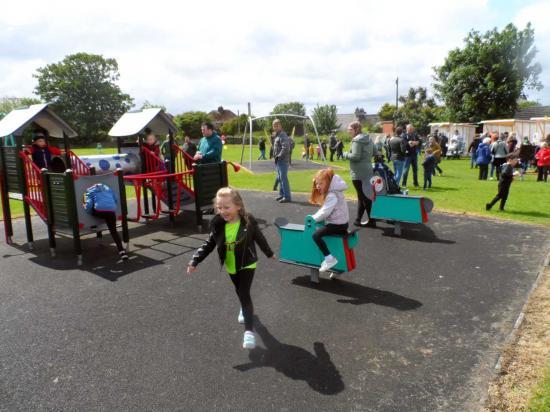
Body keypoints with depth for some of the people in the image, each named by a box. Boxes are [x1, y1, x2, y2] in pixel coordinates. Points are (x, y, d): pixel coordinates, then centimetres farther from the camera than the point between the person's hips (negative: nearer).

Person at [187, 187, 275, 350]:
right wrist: (195, 261, -14)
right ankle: (245, 309, 55)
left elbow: (259, 238, -6)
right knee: (239, 291, 24)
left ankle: (249, 330, -11)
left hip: (247, 264, -4)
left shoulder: (248, 221, -22)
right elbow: (209, 244, -6)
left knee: (244, 293, -13)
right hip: (231, 266, 5)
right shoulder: (217, 224, -15)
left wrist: (269, 253, 10)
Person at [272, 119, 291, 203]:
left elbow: (285, 147, -24)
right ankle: (282, 194, 25)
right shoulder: (277, 135, 18)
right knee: (280, 178, 16)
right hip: (278, 161, 10)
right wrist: (275, 155, 15)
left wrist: (279, 156, -19)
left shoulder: (283, 135, -13)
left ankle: (287, 197, -7)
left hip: (282, 160, -10)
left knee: (283, 178, -10)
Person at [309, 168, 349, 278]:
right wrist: (315, 216, 2)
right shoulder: (331, 192, 10)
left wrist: (313, 218, -11)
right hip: (340, 222, 11)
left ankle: (329, 258, -17)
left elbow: (325, 212, -26)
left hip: (338, 224, -11)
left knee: (316, 235, -21)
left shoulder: (332, 195, -22)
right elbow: (324, 209, 15)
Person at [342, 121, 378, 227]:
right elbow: (375, 153, 16)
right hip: (367, 170, 9)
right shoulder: (368, 139, 13)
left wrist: (345, 154, -6)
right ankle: (358, 219, 23)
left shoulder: (357, 140, -15)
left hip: (358, 172, -9)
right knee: (362, 196, 15)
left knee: (364, 197, -2)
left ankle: (372, 220, 4)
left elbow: (355, 156, -23)